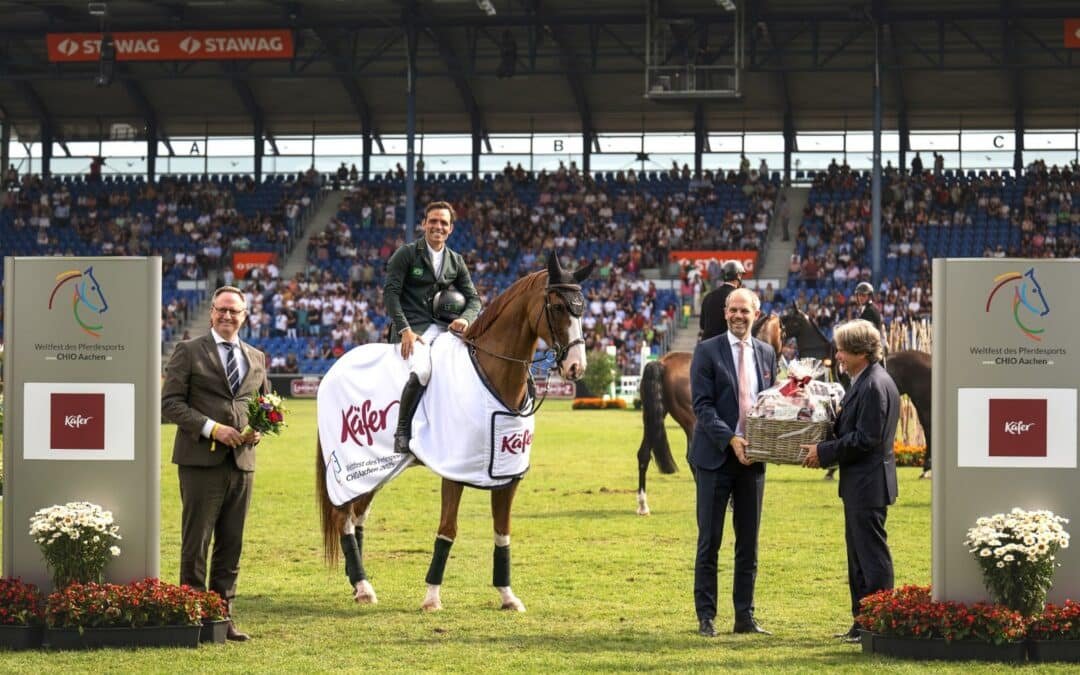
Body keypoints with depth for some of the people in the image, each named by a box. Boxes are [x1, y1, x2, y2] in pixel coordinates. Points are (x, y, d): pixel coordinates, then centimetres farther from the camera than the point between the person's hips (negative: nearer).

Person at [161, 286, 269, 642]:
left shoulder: (256, 358, 16)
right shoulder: (188, 352, 1)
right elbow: (170, 402, -6)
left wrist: (259, 431, 1)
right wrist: (212, 428, -16)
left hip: (242, 461, 5)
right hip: (201, 460, -5)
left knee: (231, 545, 7)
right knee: (196, 543, -3)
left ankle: (223, 615, 12)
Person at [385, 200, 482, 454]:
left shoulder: (456, 261, 17)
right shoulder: (406, 254, 2)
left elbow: (474, 298, 14)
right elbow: (391, 293, -4)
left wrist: (465, 319, -11)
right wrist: (404, 329, -17)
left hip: (443, 327, 5)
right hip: (412, 328, -5)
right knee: (421, 371, -35)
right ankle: (402, 432, -20)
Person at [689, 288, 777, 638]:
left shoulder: (766, 353, 11)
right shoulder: (707, 351, -3)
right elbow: (702, 404, -10)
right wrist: (730, 440, -20)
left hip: (753, 456, 4)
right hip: (716, 456, -4)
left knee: (749, 541, 7)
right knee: (709, 541, 0)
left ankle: (745, 616, 12)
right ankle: (706, 617, 4)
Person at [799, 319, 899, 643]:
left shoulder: (874, 386, -19)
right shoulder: (865, 382, 13)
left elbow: (865, 440, -22)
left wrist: (824, 452, -15)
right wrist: (825, 449, 8)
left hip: (868, 483, -11)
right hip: (859, 484, 11)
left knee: (872, 555, -5)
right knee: (859, 555, 15)